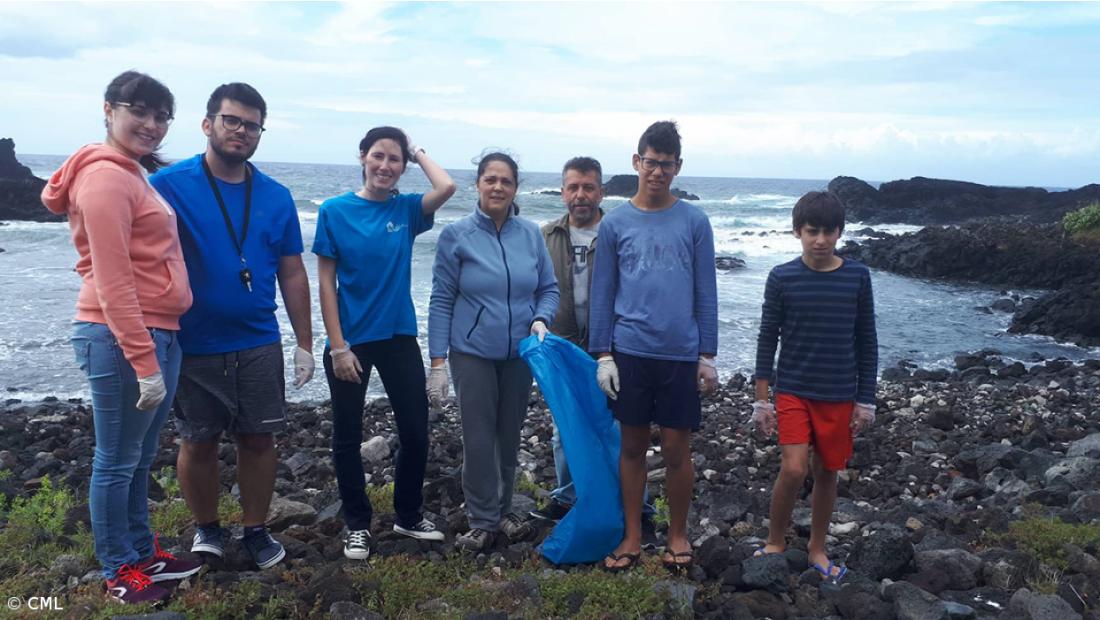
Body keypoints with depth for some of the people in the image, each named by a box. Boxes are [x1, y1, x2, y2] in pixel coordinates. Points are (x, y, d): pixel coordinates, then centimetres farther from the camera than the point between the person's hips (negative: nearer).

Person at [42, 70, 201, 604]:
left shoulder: (135, 174, 15)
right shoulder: (106, 175, -13)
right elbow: (112, 282, -19)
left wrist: (158, 351, 13)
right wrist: (143, 362, -21)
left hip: (160, 334, 9)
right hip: (122, 339, -9)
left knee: (139, 460, 20)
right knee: (116, 462, 6)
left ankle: (143, 552, 34)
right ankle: (118, 572, 21)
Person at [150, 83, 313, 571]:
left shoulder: (276, 197, 2)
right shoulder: (169, 185, -7)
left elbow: (292, 274, 6)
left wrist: (304, 343, 5)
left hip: (259, 345, 2)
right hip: (193, 346, -2)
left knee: (258, 439, 10)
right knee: (198, 442, 12)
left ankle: (256, 531, 27)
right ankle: (206, 530, 32)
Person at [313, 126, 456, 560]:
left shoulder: (406, 210, 2)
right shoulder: (335, 211, -5)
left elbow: (446, 187, -18)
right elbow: (326, 281, -6)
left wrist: (417, 152, -2)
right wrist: (338, 346, -11)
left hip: (399, 337, 3)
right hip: (350, 340, -2)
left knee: (415, 431, 8)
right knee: (348, 437, 9)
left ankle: (409, 516, 28)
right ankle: (358, 524, 26)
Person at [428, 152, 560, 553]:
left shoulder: (530, 235, 2)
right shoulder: (456, 236, -6)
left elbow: (549, 288, 9)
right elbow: (441, 301, -5)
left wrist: (541, 319, -13)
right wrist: (437, 362, -9)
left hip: (520, 353, 3)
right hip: (473, 353, -3)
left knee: (510, 434, 13)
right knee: (479, 438, 1)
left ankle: (503, 509, 31)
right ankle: (482, 520, 17)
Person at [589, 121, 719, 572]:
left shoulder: (694, 221, 2)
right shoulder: (615, 223, 3)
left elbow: (706, 293, 3)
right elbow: (602, 294, 5)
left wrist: (708, 356, 0)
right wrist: (602, 354, -1)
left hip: (681, 355, 0)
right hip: (630, 352, 1)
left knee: (677, 450, 7)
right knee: (632, 445, 10)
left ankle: (678, 535, 26)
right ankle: (632, 536, 24)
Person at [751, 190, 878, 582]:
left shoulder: (857, 277, -3)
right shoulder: (782, 278, -6)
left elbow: (866, 341, 4)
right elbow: (768, 339, -2)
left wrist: (865, 400, 3)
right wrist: (762, 399, -3)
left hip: (839, 395, 2)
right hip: (793, 391, -2)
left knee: (827, 472, 11)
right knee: (794, 468, -12)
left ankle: (817, 549, 30)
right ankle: (775, 542, 11)